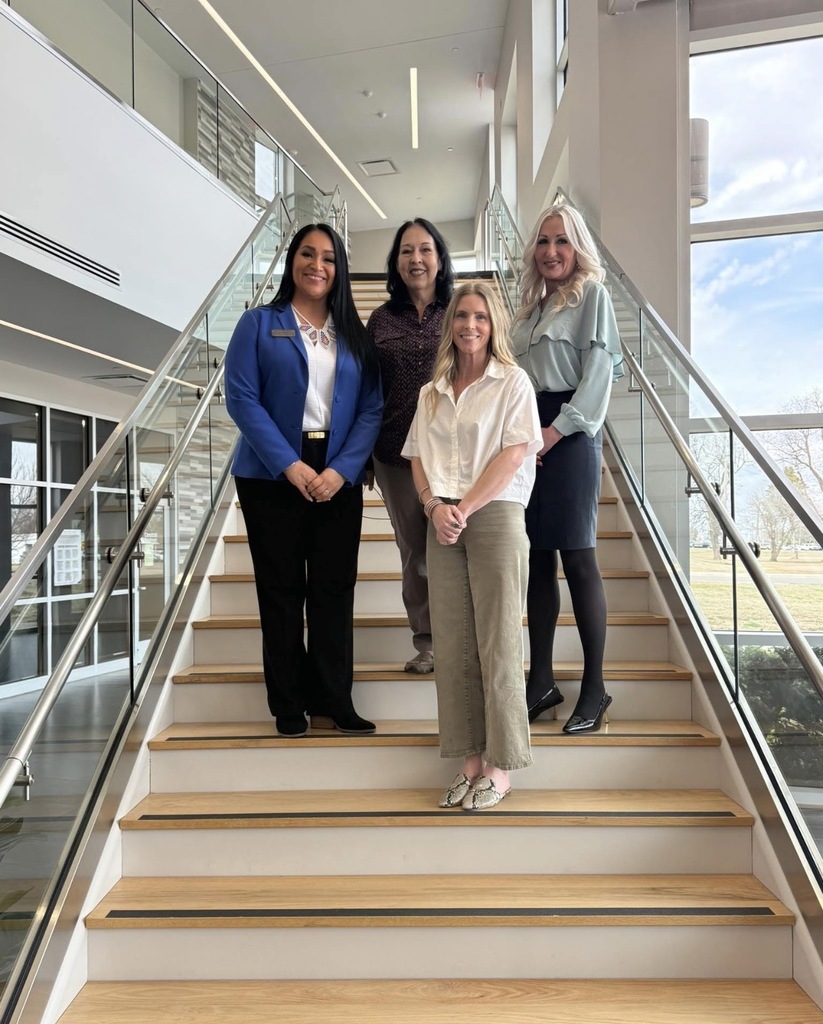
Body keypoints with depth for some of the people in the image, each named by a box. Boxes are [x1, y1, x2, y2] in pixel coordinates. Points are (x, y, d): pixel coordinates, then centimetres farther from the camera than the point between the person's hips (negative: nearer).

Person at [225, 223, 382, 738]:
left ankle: (333, 702, 13)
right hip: (273, 477, -2)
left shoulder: (355, 333, 12)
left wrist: (341, 469, -11)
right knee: (282, 590, 3)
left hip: (339, 478, 2)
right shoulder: (259, 323, 4)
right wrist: (290, 466, -15)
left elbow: (372, 407, 3)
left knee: (335, 589, 2)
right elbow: (242, 398, -6)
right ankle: (289, 705, 14)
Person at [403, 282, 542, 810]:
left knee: (497, 643, -2)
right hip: (443, 523, 5)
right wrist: (434, 506, -6)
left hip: (496, 516, -5)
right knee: (453, 644, 4)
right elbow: (418, 456, 13)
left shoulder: (513, 381, 3)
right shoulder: (432, 392, 18)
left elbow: (515, 453, -8)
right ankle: (471, 758, 14)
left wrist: (465, 509, -13)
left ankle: (500, 765, 9)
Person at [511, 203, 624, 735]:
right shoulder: (533, 304, 20)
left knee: (577, 557, -6)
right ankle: (541, 680, 14)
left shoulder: (593, 294, 1)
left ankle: (595, 687, 4)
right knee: (536, 559, 6)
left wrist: (555, 432, -16)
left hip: (569, 433, -7)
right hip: (527, 433, 7)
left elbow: (597, 373, -9)